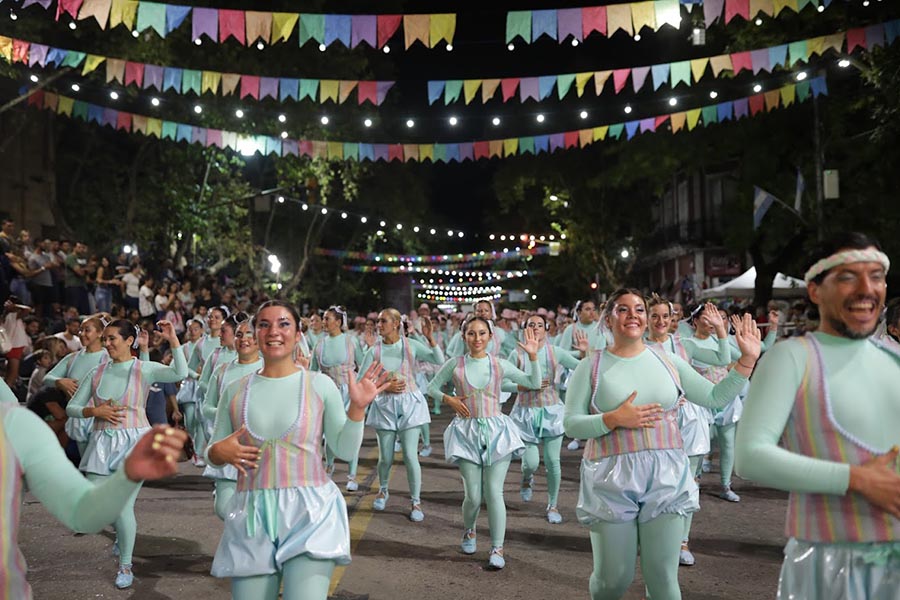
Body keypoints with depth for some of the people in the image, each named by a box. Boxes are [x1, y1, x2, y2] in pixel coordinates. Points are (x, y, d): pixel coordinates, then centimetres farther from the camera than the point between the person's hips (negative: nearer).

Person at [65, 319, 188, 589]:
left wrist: (173, 340, -31)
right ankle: (125, 531, 42)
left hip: (134, 441, -4)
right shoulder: (97, 372, 6)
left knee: (122, 505, -6)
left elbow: (180, 373, -24)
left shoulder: (144, 369, -6)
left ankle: (125, 566, 17)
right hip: (103, 443, 4)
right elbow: (71, 407, 10)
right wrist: (95, 411, -9)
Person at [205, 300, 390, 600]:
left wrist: (357, 407, -12)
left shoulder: (320, 384, -1)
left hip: (310, 511, -2)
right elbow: (213, 453, 14)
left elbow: (345, 449, 1)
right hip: (251, 517, 3)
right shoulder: (236, 390, 6)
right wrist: (219, 452, -8)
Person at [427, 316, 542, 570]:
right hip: (467, 431, 0)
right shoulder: (455, 364, 0)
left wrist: (533, 355, -5)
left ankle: (497, 548, 8)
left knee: (494, 492, -4)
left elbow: (534, 383, 6)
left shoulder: (500, 365, 2)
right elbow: (432, 387, 11)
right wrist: (448, 399, -6)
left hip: (495, 429, 0)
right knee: (473, 495, 3)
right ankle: (469, 532, 34)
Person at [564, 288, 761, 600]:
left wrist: (747, 360, 1)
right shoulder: (591, 366, 0)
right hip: (611, 480, -2)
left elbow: (715, 398, 7)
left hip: (667, 478, 2)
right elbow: (570, 423, -4)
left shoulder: (667, 360, 8)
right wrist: (614, 419, -17)